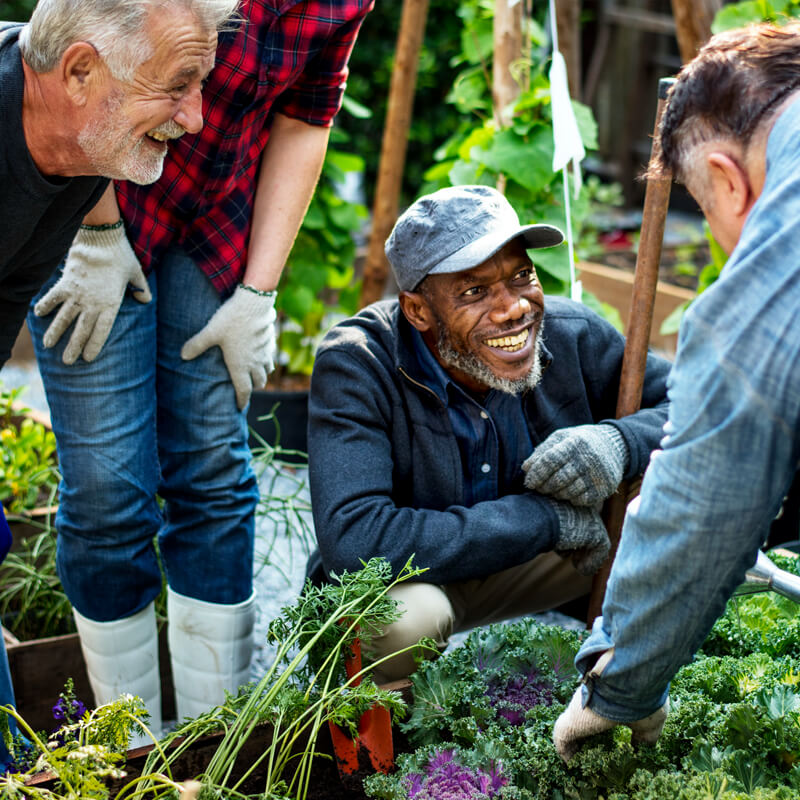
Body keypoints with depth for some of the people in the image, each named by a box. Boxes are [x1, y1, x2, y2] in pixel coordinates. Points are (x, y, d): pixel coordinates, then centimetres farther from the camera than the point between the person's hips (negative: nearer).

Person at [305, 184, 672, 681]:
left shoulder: (573, 336, -16)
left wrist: (620, 442, -31)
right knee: (402, 616, -39)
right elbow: (353, 543, -40)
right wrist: (544, 517, -33)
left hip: (536, 564, 4)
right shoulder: (356, 366, -28)